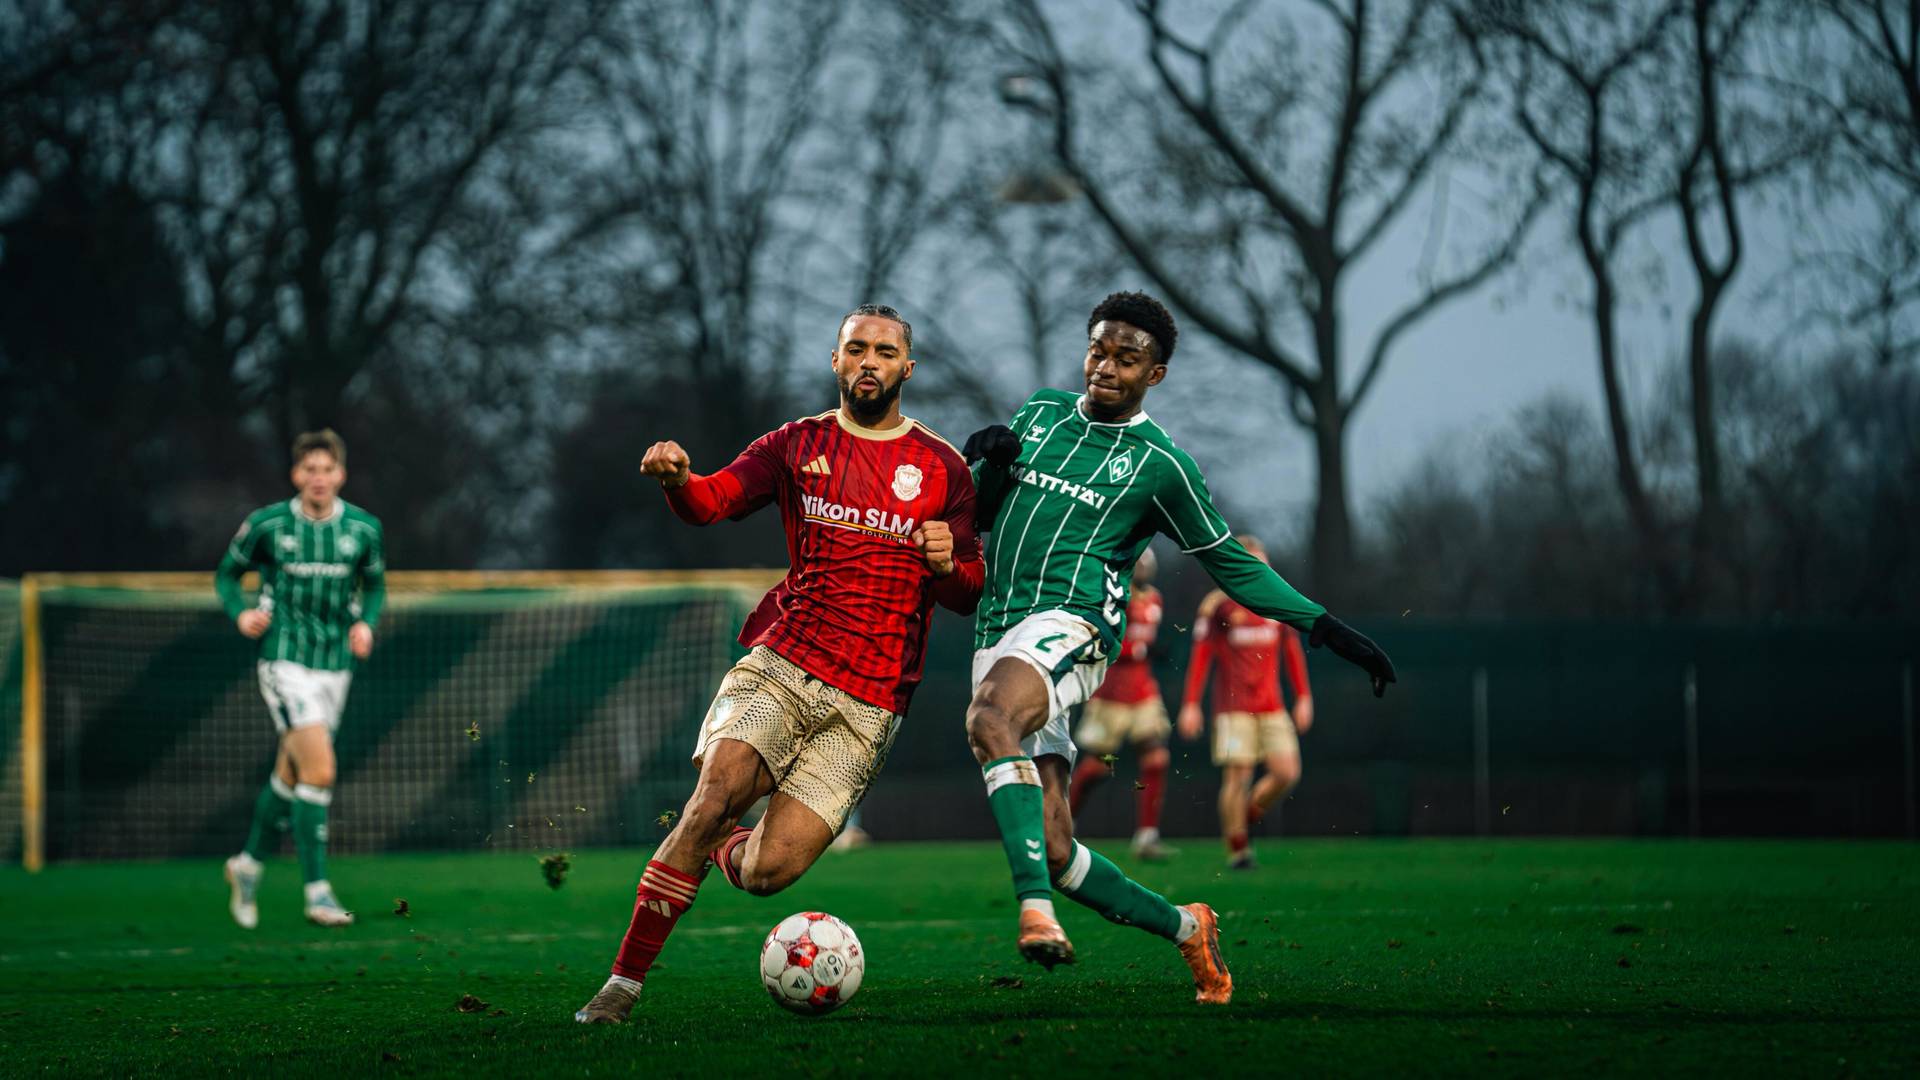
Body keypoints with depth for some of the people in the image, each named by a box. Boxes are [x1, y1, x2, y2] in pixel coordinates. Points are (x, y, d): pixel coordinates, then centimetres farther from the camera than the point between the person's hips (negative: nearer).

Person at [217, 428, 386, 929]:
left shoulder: (364, 528, 1)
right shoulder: (266, 524, -6)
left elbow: (375, 585, 17)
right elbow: (227, 573, 8)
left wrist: (367, 623, -2)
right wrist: (241, 613, -10)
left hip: (336, 660, 4)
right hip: (285, 658, -4)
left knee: (289, 775, 14)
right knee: (319, 770, -17)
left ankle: (249, 864, 36)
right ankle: (317, 892, -14)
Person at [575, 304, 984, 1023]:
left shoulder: (942, 470, 9)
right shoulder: (800, 444, 10)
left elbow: (970, 595, 12)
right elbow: (713, 501, -5)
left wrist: (949, 566, -12)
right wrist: (676, 479, -29)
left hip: (869, 701, 0)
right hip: (782, 665, 0)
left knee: (771, 869, -13)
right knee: (715, 797, -24)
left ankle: (720, 856, 25)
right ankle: (624, 983, -15)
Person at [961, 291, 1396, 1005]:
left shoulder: (1160, 464, 6)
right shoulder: (1040, 413, 18)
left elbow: (1231, 564, 14)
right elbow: (978, 514, 24)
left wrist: (1324, 626, 7)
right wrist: (989, 462, 1)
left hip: (1070, 625, -5)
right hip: (997, 634, 5)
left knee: (990, 720, -39)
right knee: (1055, 854, -3)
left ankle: (1036, 911, -49)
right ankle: (1186, 929, 19)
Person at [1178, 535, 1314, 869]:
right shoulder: (1217, 604, -2)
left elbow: (1292, 652, 17)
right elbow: (1201, 657, -1)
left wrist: (1304, 698, 12)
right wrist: (1191, 705, -5)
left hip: (1272, 708, 4)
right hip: (1234, 708, -4)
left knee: (1287, 773, -6)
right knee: (1238, 776, -9)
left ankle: (1249, 814, 18)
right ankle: (1237, 850, 1)